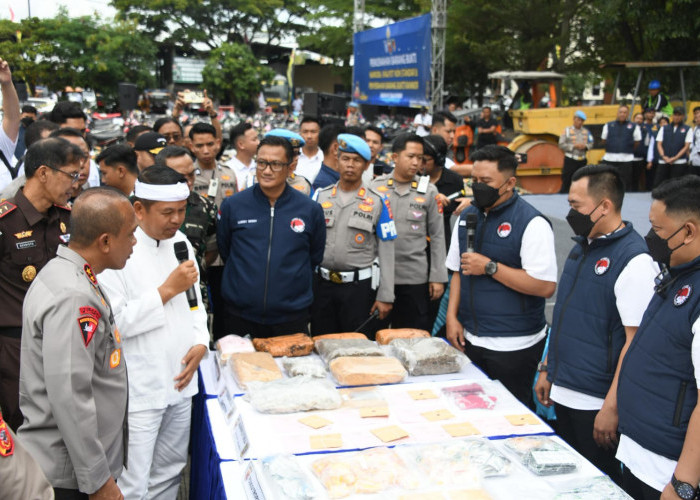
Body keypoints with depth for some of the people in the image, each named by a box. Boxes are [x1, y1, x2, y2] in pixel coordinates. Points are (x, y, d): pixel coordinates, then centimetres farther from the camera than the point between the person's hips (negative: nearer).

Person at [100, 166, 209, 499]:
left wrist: (200, 344, 1)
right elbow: (112, 322, -20)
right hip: (139, 391, -6)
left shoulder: (180, 243, 7)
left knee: (170, 471, 19)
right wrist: (167, 290, -19)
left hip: (180, 381, 7)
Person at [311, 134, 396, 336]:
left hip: (358, 286, -2)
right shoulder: (320, 196, 7)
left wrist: (385, 297, -5)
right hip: (322, 284, 2)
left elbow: (386, 253, -2)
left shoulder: (377, 203, 0)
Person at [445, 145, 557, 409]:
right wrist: (452, 316, 5)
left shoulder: (532, 223, -14)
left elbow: (545, 286, -21)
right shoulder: (467, 217, 8)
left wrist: (490, 267, -20)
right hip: (469, 340, 6)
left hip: (513, 347, -6)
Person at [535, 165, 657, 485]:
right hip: (564, 394, 8)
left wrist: (612, 407, -21)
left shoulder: (634, 260, -19)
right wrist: (548, 369, 16)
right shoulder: (582, 247, 8)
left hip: (597, 403, -8)